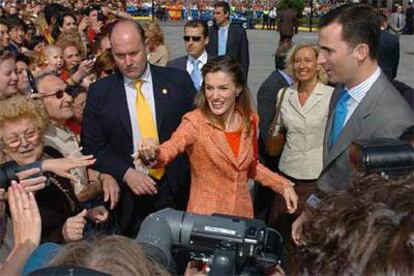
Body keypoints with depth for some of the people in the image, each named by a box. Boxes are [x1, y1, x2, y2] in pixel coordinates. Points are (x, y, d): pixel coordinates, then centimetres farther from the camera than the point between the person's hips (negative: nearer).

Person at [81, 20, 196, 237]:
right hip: (128, 197, 0)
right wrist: (125, 173, -14)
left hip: (177, 190, 0)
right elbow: (92, 147, 1)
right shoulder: (99, 92, 0)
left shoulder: (178, 81, -1)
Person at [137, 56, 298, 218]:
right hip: (205, 215, -4)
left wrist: (284, 185, 4)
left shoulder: (249, 120, -3)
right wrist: (153, 153, -55)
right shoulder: (195, 121, -16)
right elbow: (170, 149, -34)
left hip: (242, 213, 4)